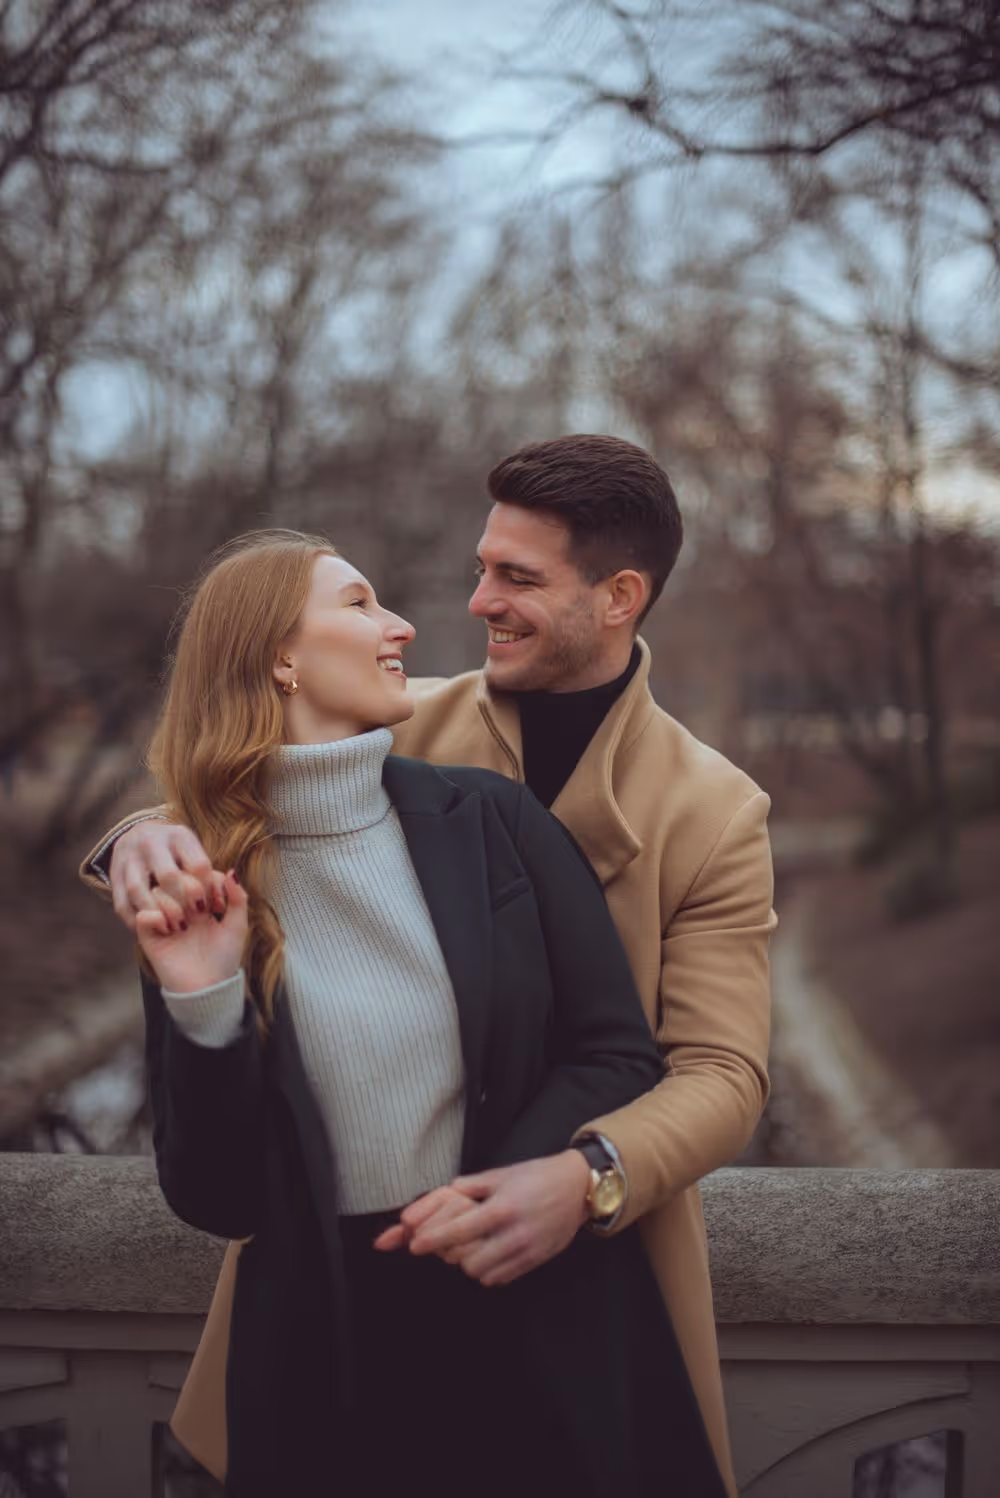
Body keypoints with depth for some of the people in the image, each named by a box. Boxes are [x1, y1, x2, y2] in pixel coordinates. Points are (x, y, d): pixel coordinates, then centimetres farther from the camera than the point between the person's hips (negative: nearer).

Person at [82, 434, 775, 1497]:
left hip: (592, 1268, -1)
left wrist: (585, 1176, -36)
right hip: (354, 1233, 2)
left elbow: (723, 1071, -16)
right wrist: (147, 841, -29)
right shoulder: (400, 730, -4)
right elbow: (237, 830, -4)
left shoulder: (715, 814, -10)